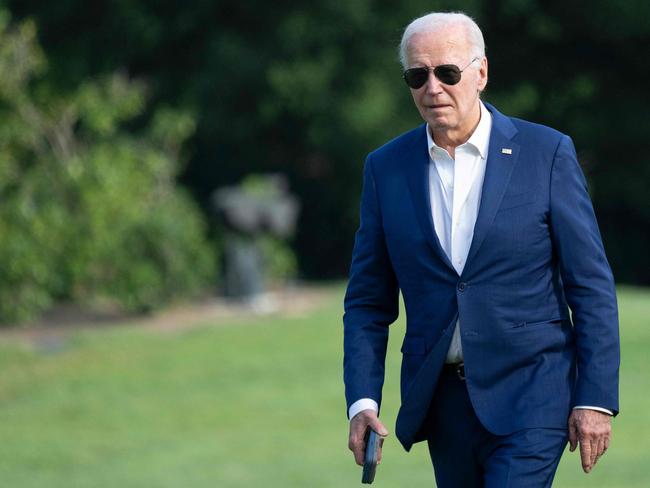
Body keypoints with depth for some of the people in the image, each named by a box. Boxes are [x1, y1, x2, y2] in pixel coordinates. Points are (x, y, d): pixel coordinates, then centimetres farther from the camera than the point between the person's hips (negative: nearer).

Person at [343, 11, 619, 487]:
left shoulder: (546, 153, -3)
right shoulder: (386, 168, 6)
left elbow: (591, 285, -2)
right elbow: (368, 301, 8)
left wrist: (596, 398, -8)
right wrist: (362, 401, -5)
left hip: (529, 392, -4)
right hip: (442, 401, 4)